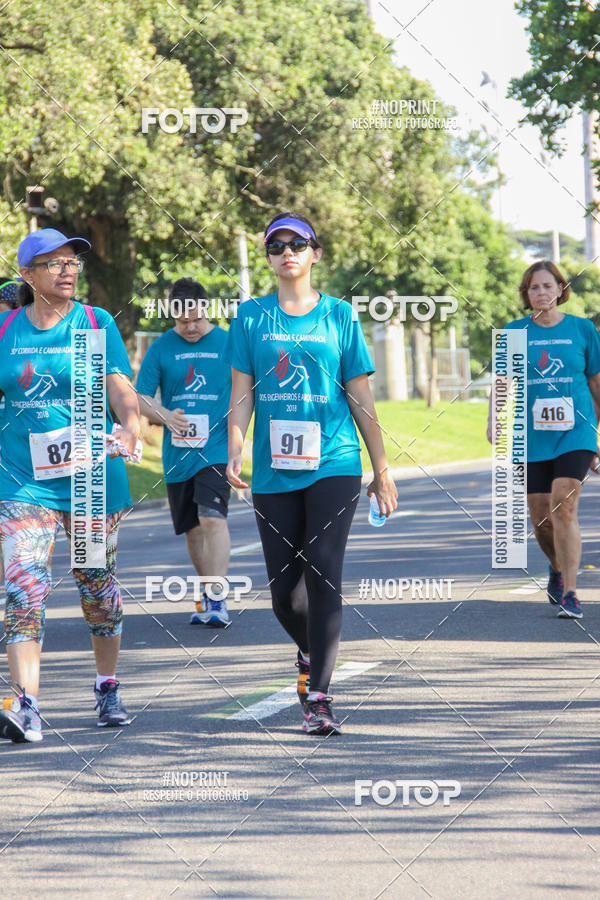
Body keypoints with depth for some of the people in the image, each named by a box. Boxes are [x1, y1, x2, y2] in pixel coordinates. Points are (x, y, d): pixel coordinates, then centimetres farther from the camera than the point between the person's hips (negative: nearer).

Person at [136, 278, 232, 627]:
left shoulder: (228, 343, 2)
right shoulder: (161, 348, 4)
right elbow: (141, 399, 3)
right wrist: (164, 415, -17)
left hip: (217, 449, -3)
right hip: (177, 452, 3)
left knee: (213, 518, -19)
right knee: (192, 529, 12)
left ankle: (217, 599, -21)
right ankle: (206, 595, 27)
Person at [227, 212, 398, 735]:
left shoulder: (339, 316, 6)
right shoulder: (252, 317, 7)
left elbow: (361, 400, 8)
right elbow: (242, 395, 6)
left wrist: (382, 470, 8)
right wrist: (235, 454, -8)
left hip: (334, 466, -2)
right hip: (274, 472, 2)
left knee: (323, 574, -14)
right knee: (284, 588, 4)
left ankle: (318, 697, -12)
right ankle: (311, 652, 36)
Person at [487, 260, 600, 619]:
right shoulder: (514, 333, 5)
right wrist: (494, 423, -9)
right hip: (531, 437, 2)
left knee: (563, 506, -18)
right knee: (541, 518, 4)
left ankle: (570, 594, -15)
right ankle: (557, 568, 37)